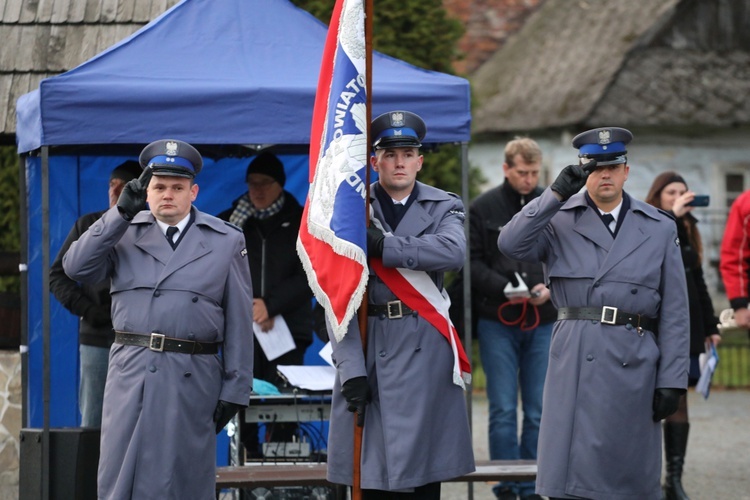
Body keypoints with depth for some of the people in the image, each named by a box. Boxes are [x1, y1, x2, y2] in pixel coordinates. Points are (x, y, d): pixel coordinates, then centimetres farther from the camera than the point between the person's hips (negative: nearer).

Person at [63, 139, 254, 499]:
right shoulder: (124, 233, 11)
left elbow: (239, 323, 4)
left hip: (191, 380, -1)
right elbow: (76, 268, -4)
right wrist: (121, 212, -7)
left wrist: (235, 389, -2)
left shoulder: (226, 241, 6)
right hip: (130, 374, 2)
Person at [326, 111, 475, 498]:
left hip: (425, 350, 1)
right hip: (369, 347, -1)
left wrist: (383, 246, -18)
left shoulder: (444, 208, 8)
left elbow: (453, 252, -16)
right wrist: (351, 368, -13)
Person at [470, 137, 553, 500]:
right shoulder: (483, 209, 0)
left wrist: (550, 288, -8)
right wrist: (505, 287, -16)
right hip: (497, 323, -2)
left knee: (538, 412, 5)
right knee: (503, 410, -2)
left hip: (543, 323, 2)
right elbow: (472, 263, -2)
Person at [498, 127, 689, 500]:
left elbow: (674, 312, 7)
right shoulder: (559, 221, 7)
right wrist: (555, 194, -11)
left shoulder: (660, 229, 9)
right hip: (575, 364, -1)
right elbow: (511, 245, -11)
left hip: (634, 367, 1)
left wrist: (672, 381, 0)